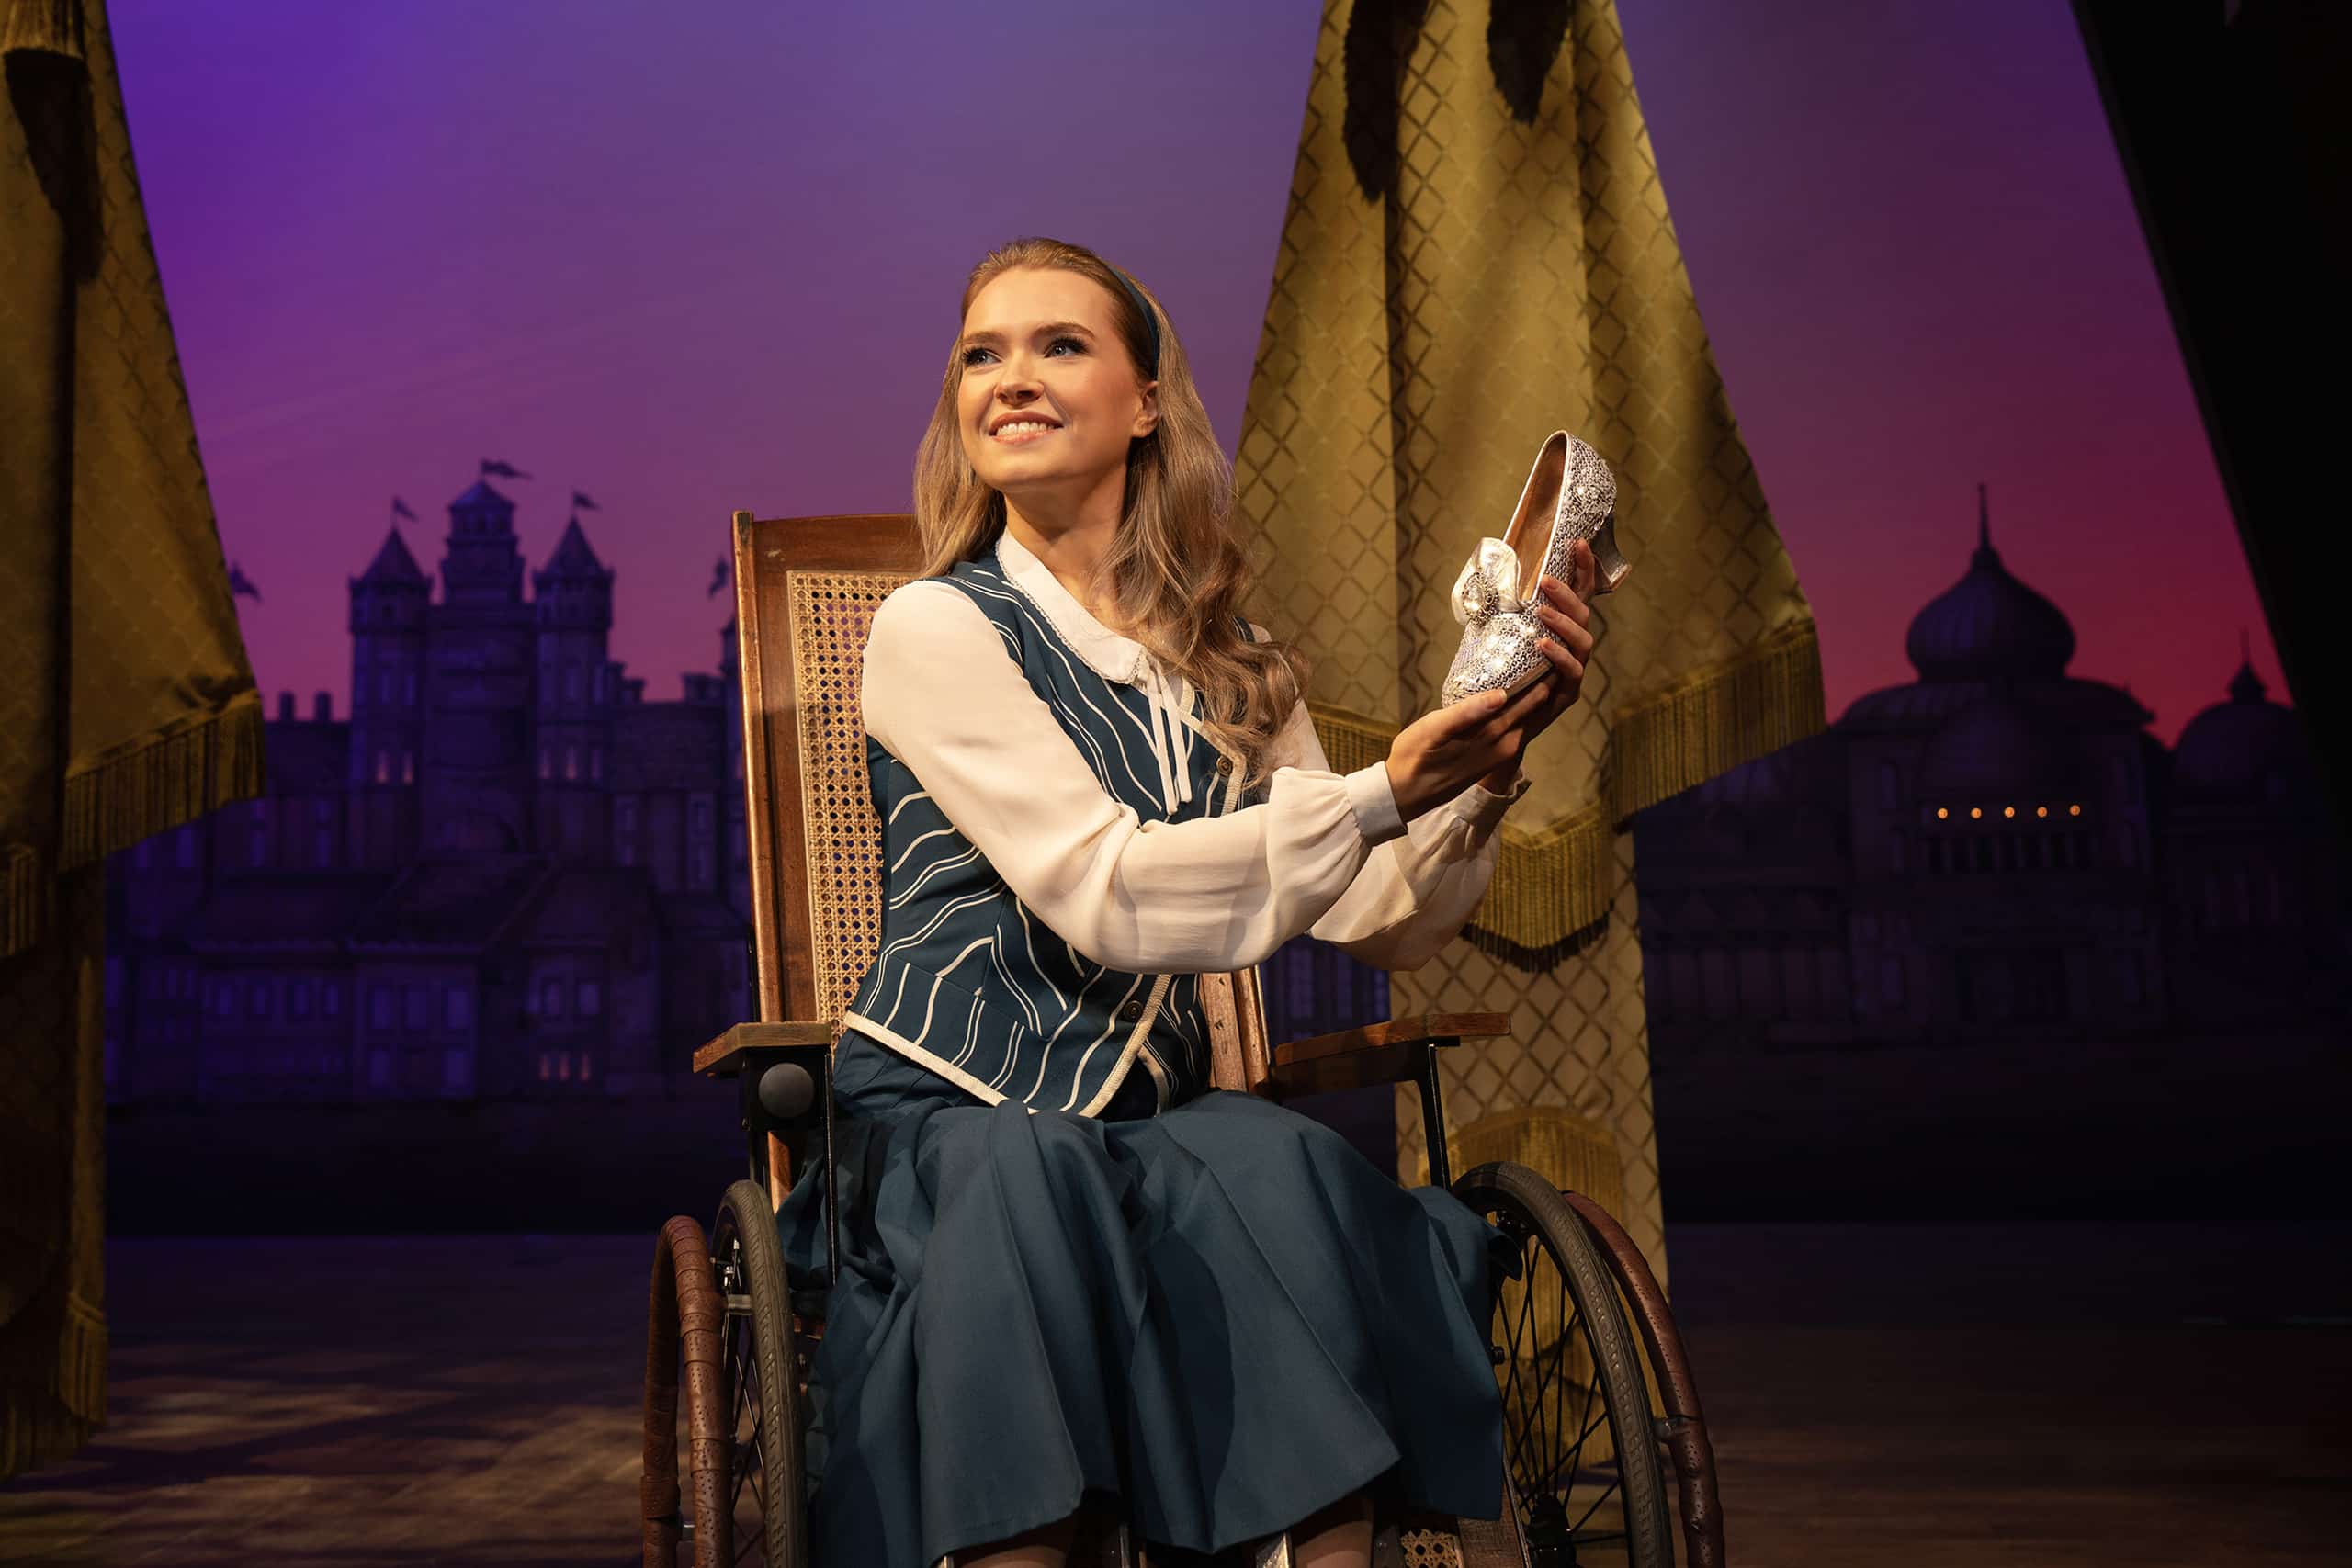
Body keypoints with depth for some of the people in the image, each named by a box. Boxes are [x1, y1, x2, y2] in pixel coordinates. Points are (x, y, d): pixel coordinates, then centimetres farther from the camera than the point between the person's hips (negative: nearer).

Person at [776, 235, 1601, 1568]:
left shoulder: (1231, 667, 13)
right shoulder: (937, 627, -4)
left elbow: (1385, 924, 8)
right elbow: (1107, 894, -16)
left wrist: (1483, 775, -9)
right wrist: (1383, 793, -19)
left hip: (1152, 1108, 4)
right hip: (946, 1113, -4)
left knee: (1286, 1173, -29)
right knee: (1030, 1184, -37)